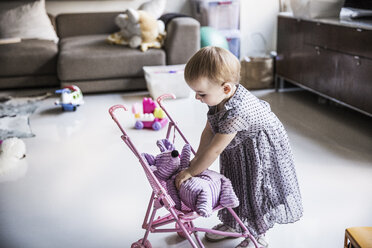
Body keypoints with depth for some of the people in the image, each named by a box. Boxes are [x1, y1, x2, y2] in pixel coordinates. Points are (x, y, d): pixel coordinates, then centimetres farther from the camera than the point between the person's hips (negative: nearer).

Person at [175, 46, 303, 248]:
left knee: (256, 189, 3)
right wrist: (197, 158, -11)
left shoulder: (236, 113, -42)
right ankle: (232, 223, 40)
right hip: (237, 149, 8)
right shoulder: (218, 97, -17)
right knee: (233, 185, 19)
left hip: (261, 150, -8)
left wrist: (191, 172, -25)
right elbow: (209, 131, -6)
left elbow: (214, 150, -35)